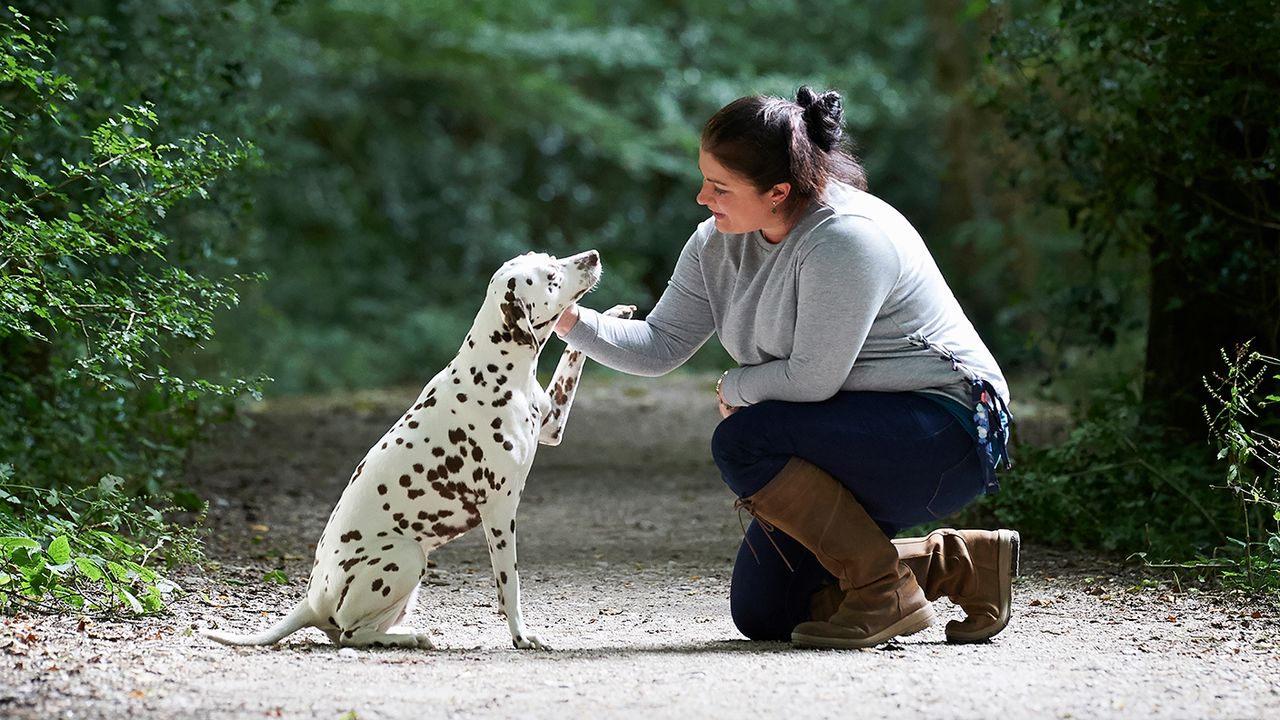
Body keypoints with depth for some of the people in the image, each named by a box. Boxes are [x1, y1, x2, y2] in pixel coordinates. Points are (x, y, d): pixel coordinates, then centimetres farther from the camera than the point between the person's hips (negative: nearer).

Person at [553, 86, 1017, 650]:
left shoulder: (844, 239, -26)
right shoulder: (720, 244, 1)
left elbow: (810, 380, -25)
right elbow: (660, 346, 2)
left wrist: (735, 387, -7)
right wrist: (573, 322, -14)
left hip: (945, 437, -10)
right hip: (861, 444, 10)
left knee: (743, 443, -27)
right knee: (761, 615, 7)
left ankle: (888, 592, -15)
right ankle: (960, 565, 16)